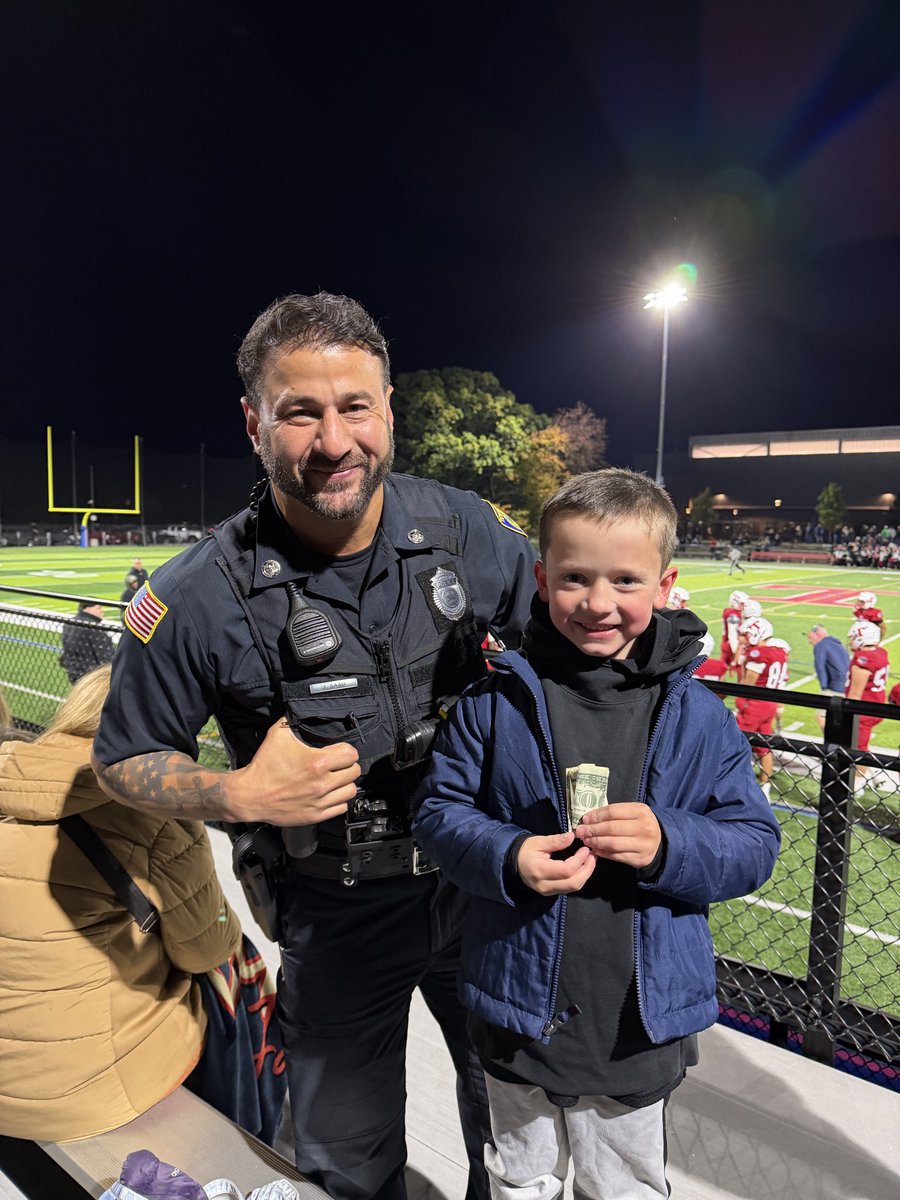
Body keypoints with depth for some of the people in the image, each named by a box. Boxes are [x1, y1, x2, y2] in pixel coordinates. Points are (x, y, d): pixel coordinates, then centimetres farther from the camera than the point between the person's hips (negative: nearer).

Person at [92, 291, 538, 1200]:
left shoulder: (467, 531, -14)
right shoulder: (201, 596, -21)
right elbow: (125, 757, -7)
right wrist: (241, 795, -24)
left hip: (482, 881, 3)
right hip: (337, 917, -2)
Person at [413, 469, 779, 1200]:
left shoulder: (696, 715, -11)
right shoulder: (496, 699, -13)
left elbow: (754, 844, -8)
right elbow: (441, 810, -8)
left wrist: (669, 844, -26)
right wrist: (508, 858, -25)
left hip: (642, 1023, 0)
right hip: (520, 1009, 0)